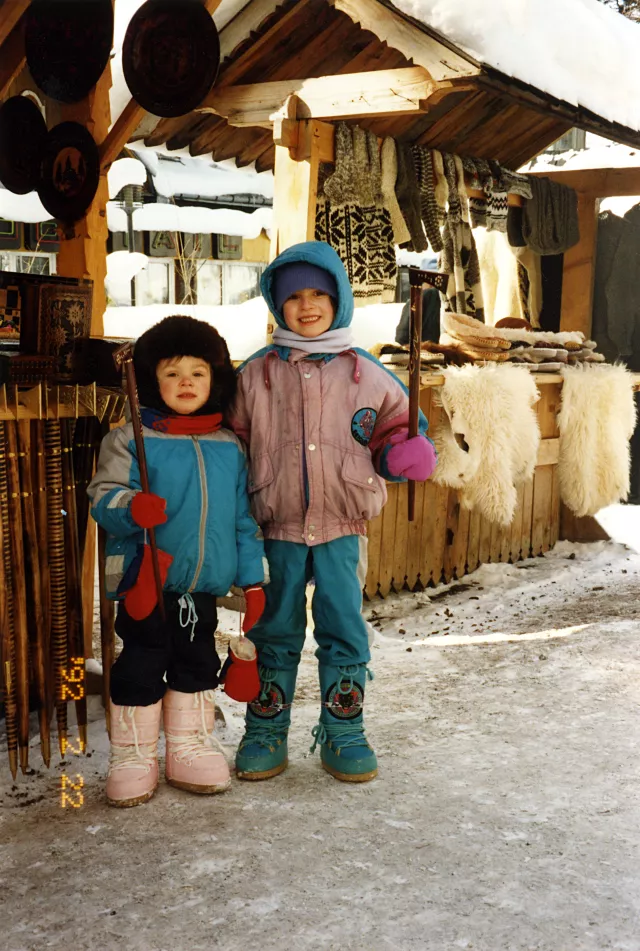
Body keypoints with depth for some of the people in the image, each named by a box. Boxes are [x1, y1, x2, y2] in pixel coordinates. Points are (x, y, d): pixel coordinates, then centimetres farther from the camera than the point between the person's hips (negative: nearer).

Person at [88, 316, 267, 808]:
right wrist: (131, 509, -32)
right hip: (145, 581, -3)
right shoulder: (131, 440, -5)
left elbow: (244, 519, 10)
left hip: (204, 586, 4)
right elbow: (103, 497, -10)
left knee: (197, 664, 14)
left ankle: (190, 745, 29)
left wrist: (252, 579, 8)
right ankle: (134, 756, 18)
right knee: (142, 663, 4)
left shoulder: (230, 447, 6)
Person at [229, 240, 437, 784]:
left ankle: (344, 734, 19)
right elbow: (234, 442, 9)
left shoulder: (364, 372, 4)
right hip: (278, 527, 0)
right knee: (276, 630, 9)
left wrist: (404, 452, -10)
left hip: (341, 527, 0)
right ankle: (265, 734, 22)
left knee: (344, 630, 4)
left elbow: (394, 429, 12)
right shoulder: (257, 373, 3)